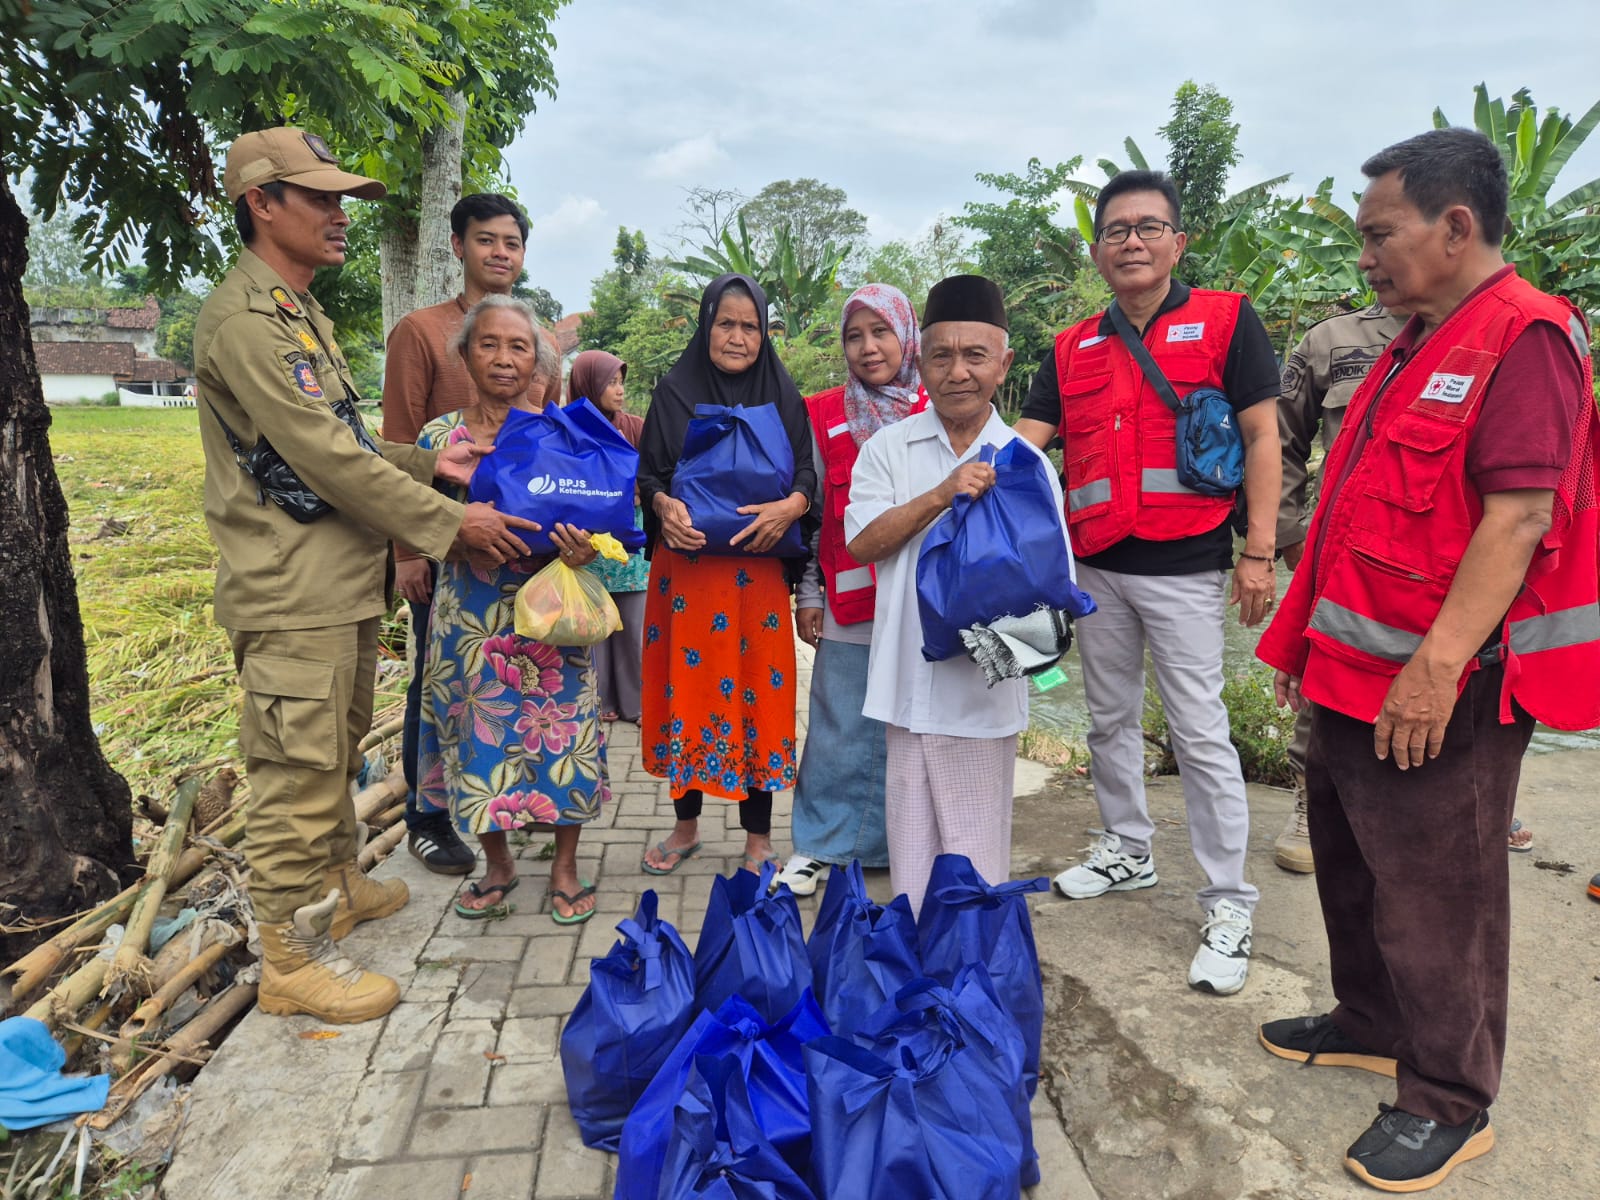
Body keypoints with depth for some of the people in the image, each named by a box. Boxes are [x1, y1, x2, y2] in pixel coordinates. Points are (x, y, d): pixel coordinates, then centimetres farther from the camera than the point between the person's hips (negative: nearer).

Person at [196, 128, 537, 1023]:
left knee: (338, 751, 21)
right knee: (300, 770, -1)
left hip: (346, 580, 10)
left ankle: (336, 885, 39)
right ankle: (294, 955, 12)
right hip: (292, 592, -10)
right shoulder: (244, 319, -15)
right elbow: (322, 455, -22)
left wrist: (428, 465, 8)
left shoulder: (303, 314, 18)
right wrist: (449, 523, -18)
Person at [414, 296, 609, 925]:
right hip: (469, 618, 2)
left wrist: (586, 549, -21)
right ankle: (497, 863, 31)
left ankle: (564, 866, 24)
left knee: (560, 732, 3)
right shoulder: (440, 436, 4)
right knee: (479, 734, 9)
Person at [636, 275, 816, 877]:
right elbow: (646, 472, 6)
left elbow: (808, 473, 3)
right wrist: (664, 504, -15)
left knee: (756, 693, 3)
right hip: (684, 570, 1)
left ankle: (758, 838, 18)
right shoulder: (674, 392, 6)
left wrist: (790, 506, -17)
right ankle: (686, 825, 26)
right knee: (686, 689, 7)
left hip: (757, 572, 0)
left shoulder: (782, 396, 6)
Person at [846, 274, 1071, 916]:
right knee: (911, 852, 12)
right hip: (907, 686, 1)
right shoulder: (889, 447, 5)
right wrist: (942, 495, -15)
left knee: (975, 861, 6)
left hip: (984, 688, -1)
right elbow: (861, 541, -6)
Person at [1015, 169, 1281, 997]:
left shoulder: (1225, 321, -1)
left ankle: (1228, 906, 10)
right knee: (1110, 719, 16)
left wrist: (1258, 552, -10)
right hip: (1096, 566, 5)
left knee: (1199, 732, -3)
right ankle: (1126, 849, 35)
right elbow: (1026, 440, 1)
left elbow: (1261, 437, -3)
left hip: (1184, 565, -5)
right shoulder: (1073, 350, 10)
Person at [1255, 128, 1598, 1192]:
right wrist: (1312, 638, 19)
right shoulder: (1420, 346, 16)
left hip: (1439, 690, -10)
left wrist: (1437, 667, -27)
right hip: (1354, 676, 10)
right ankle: (1372, 1025, 40)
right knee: (1351, 863, 20)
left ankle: (1450, 1103, 22)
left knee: (1435, 898, 4)